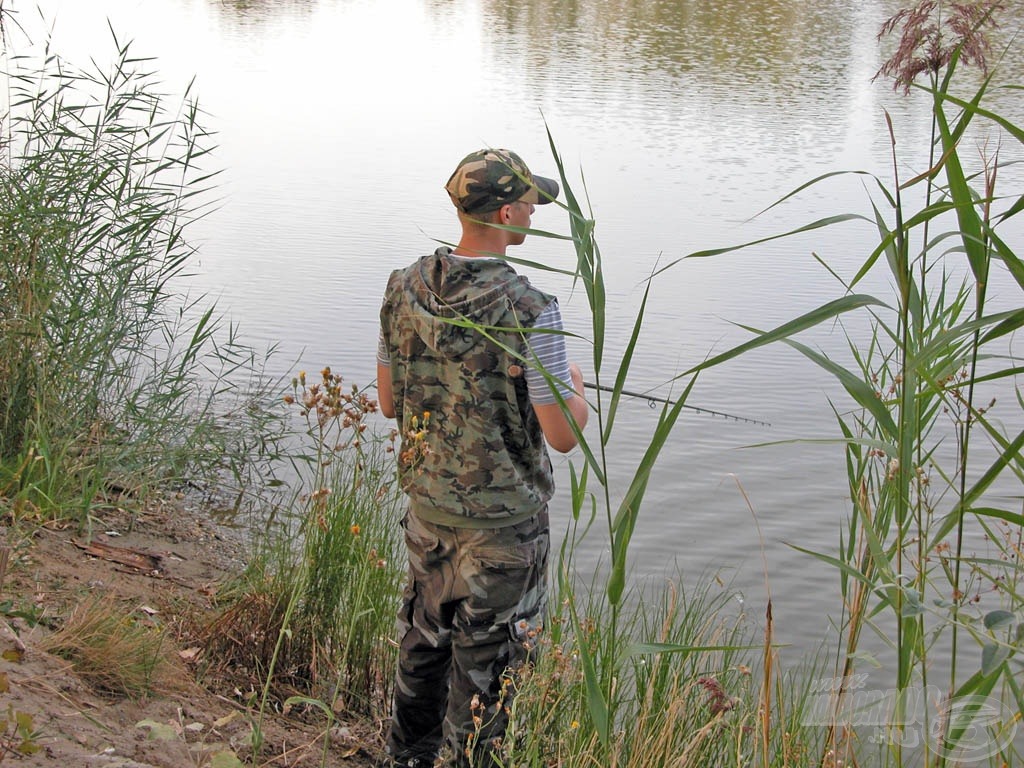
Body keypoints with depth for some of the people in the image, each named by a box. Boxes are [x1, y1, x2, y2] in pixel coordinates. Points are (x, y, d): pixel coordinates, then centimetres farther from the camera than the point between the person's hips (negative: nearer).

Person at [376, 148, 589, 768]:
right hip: (502, 518, -6)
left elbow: (390, 402, 6)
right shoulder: (528, 311, -24)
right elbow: (563, 436, -20)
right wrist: (577, 391, 2)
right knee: (486, 658, 10)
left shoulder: (405, 289, -5)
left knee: (425, 638, 24)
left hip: (428, 502, 7)